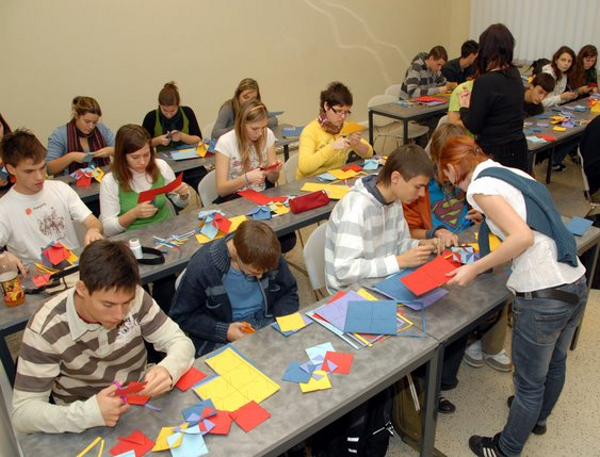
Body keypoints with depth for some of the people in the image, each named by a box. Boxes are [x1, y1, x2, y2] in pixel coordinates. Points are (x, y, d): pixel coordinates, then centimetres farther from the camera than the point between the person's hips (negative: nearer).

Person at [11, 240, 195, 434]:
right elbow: (22, 412, -17)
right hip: (90, 430, -1)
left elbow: (181, 342, -8)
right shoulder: (45, 330, -19)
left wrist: (168, 369, -31)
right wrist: (89, 413, -34)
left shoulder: (134, 297, -14)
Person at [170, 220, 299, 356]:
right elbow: (181, 316, -7)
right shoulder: (201, 267, -18)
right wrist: (224, 331, -18)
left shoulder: (271, 257, -8)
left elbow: (289, 293, 9)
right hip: (221, 341, -3)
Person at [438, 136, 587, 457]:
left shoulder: (480, 185, -12)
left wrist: (474, 269, -16)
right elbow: (530, 228, 15)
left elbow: (523, 237, -23)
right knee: (555, 363, 31)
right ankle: (538, 418, 56)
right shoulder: (513, 173, 13)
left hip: (542, 297, -9)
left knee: (529, 383, 12)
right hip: (576, 284, 9)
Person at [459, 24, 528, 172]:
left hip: (494, 153, -7)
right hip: (518, 150, 7)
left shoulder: (484, 82, -19)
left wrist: (464, 107, 5)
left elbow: (473, 127, -13)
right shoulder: (515, 75, 3)